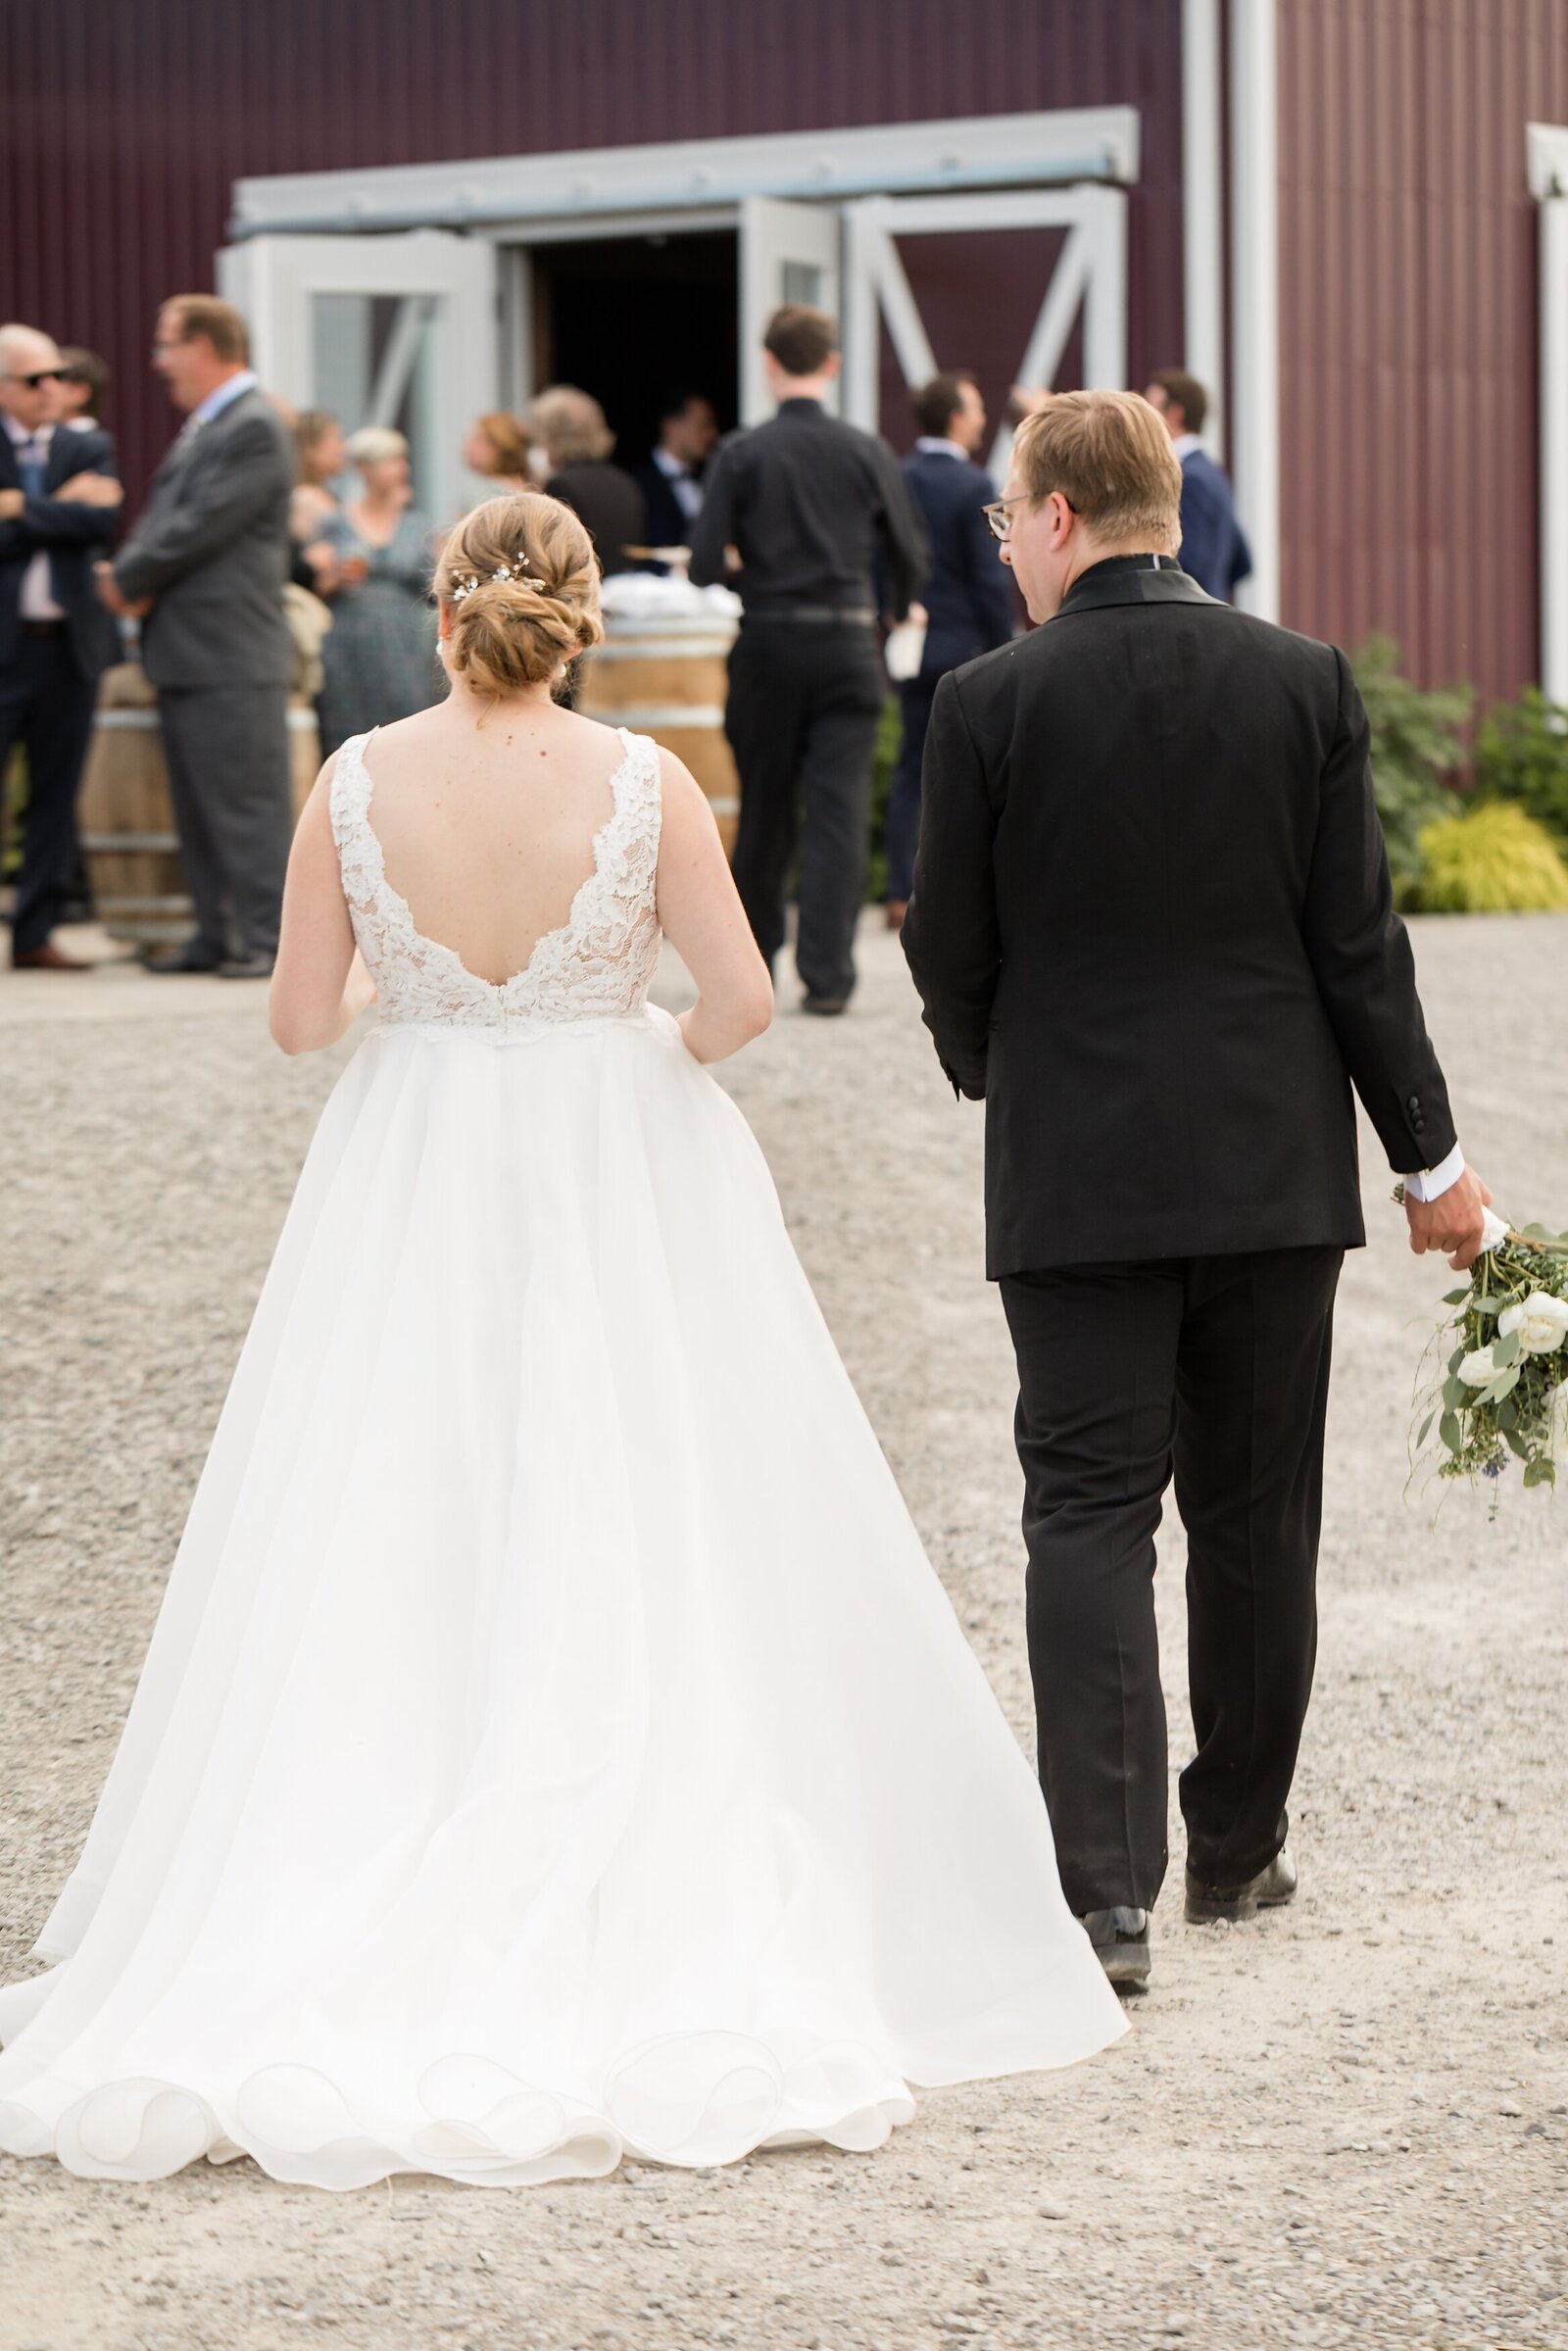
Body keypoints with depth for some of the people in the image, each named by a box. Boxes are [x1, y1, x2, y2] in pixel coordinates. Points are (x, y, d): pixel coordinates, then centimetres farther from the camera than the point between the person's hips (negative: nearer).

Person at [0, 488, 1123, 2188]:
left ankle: (305, 1943, 3)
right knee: (642, 1569, 5)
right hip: (618, 1184, -1)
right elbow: (742, 996, -12)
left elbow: (301, 1017, -3)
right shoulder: (639, 783, -9)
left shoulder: (359, 785, -7)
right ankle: (676, 1937, 4)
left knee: (380, 1564, 6)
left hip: (411, 1192, 1)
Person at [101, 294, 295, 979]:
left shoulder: (255, 428, -13)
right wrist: (131, 575, -4)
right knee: (196, 802, 13)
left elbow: (203, 525, -19)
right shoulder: (200, 427, 17)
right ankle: (216, 935, 18)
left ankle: (269, 938, -3)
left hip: (229, 655, -10)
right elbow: (162, 515, 16)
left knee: (246, 801, -6)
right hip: (184, 652, 10)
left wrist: (129, 579, -10)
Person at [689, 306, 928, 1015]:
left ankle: (751, 957, 26)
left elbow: (703, 567, -8)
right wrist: (896, 611, 24)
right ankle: (826, 972, -7)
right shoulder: (867, 452, -1)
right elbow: (910, 558, 3)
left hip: (768, 644, 0)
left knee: (764, 809, 13)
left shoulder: (742, 453, -5)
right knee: (839, 809, -1)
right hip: (847, 647, 0)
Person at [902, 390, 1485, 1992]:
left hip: (1078, 1176, -2)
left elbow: (949, 953, -2)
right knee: (1256, 1516, 14)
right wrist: (1428, 1155, 7)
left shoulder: (992, 702, -8)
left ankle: (1106, 1889, -11)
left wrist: (992, 1071, 20)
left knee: (1089, 1516, -1)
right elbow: (1356, 939, -1)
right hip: (1276, 1169, 2)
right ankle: (1238, 1846, 26)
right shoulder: (1304, 681, -2)